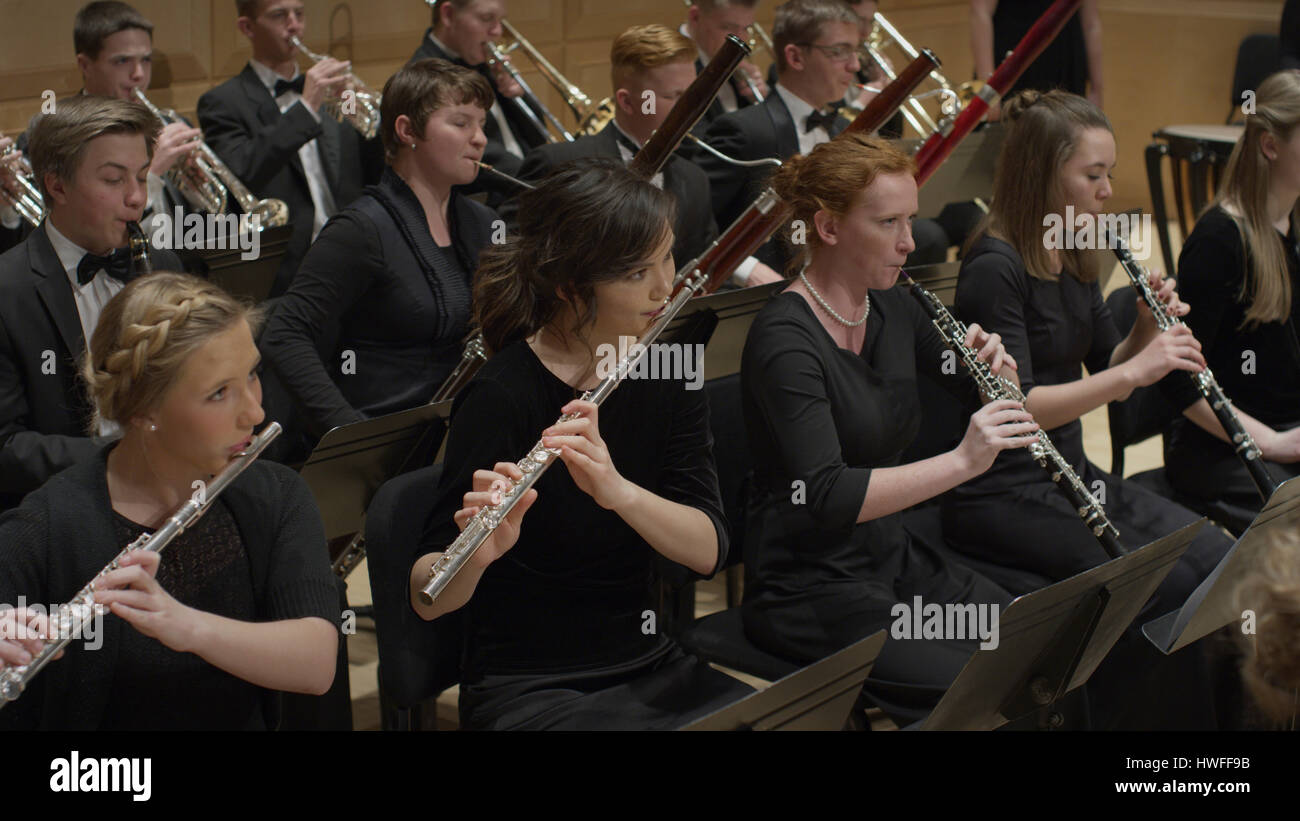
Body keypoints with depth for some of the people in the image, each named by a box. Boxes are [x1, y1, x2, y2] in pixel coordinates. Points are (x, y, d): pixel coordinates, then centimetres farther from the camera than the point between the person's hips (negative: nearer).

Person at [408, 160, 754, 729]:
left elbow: (708, 550, -10)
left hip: (651, 669, 6)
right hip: (530, 690, -6)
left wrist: (618, 490, -28)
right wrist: (478, 552, -39)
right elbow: (426, 597, -18)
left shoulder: (667, 377, 2)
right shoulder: (503, 396, -15)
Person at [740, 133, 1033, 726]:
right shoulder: (784, 338, -19)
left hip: (896, 561, 7)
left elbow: (981, 399, 17)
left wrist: (994, 368, -6)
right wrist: (961, 461, -37)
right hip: (809, 586, -7)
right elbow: (825, 495, -30)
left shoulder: (894, 310, 5)